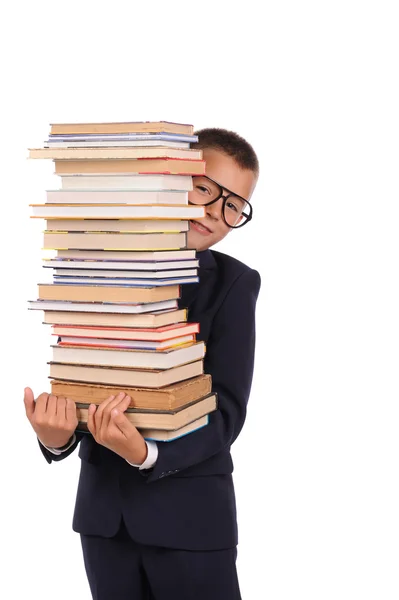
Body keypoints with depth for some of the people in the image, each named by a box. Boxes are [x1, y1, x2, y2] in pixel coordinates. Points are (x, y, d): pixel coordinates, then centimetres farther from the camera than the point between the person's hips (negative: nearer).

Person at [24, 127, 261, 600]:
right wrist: (56, 437, -22)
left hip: (190, 511, -2)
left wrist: (146, 454, -30)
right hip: (103, 506, 2)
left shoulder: (234, 283, -6)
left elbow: (228, 408, -13)